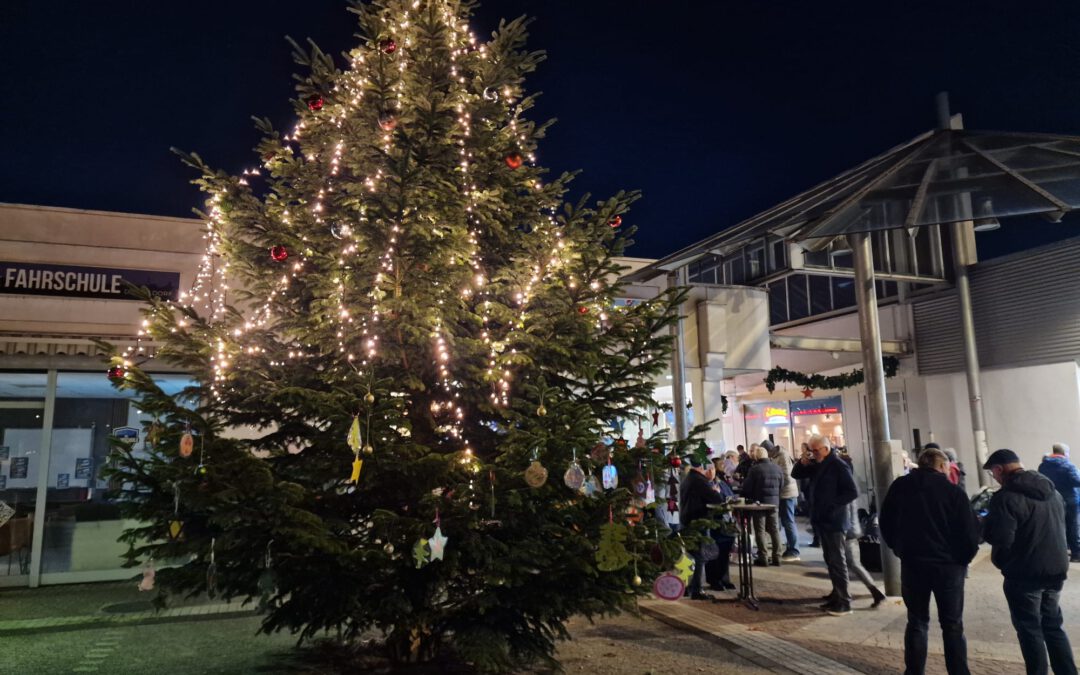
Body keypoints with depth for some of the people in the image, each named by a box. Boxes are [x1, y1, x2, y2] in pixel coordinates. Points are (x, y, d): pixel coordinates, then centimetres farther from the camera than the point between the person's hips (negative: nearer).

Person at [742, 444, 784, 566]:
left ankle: (763, 558, 0)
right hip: (774, 502, 5)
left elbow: (747, 487, -11)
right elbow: (781, 484, 11)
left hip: (759, 502, -5)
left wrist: (747, 497, 9)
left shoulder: (754, 469, -15)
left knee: (760, 530, 2)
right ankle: (776, 557, 15)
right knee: (774, 529, 13)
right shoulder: (777, 468, 1)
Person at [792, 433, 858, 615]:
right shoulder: (816, 464, 9)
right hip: (821, 519, 8)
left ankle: (844, 602, 2)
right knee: (830, 560, 14)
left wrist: (833, 505, -20)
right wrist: (802, 463, -3)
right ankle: (837, 595, 22)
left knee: (837, 561, -3)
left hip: (834, 521, -8)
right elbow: (795, 474, 17)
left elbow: (852, 492, -18)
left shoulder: (838, 466, -14)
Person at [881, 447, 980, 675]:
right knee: (952, 625, 11)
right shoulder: (953, 491, -8)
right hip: (948, 564, -2)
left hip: (912, 563, 2)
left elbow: (885, 524, 7)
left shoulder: (899, 487, 2)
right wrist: (964, 559, 7)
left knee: (916, 622, 12)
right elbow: (969, 532, -10)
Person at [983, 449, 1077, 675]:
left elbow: (999, 538, -26)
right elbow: (1060, 527, 20)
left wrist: (986, 524, -7)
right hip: (1056, 569, 8)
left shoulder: (1006, 497, -21)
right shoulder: (1052, 490, 8)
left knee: (1030, 629, 6)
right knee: (1053, 625, 20)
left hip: (1025, 574, -8)